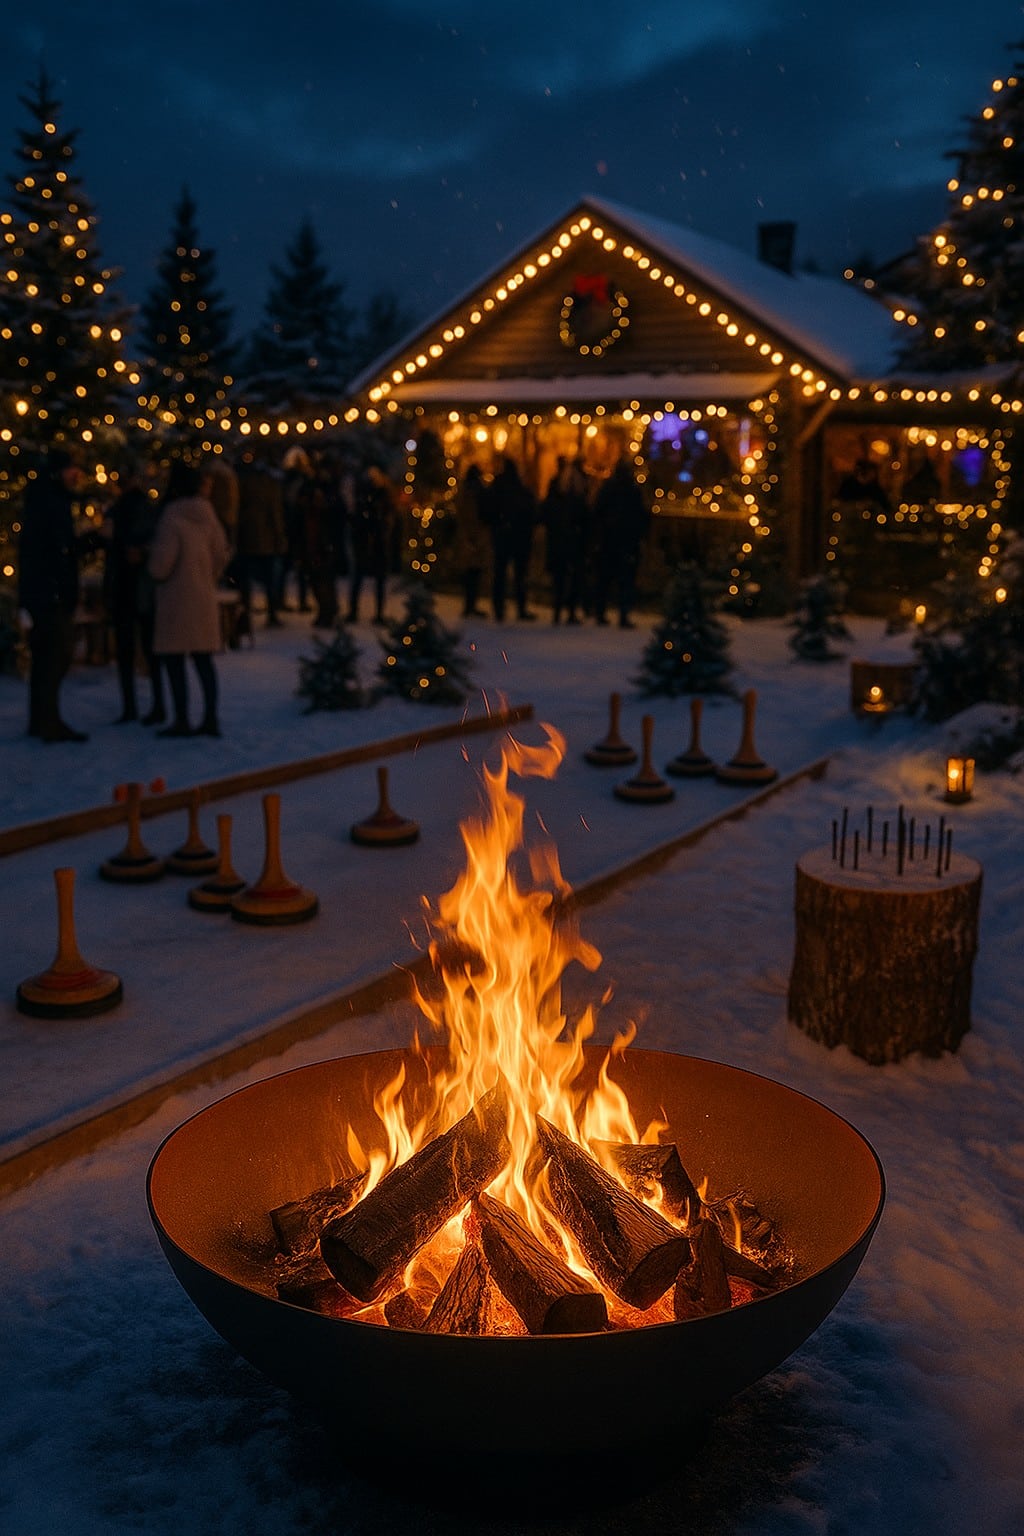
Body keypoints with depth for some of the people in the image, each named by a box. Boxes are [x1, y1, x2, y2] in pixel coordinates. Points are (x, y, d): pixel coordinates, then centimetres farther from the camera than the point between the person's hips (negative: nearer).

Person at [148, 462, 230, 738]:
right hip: (204, 597, 7)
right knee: (203, 659, 10)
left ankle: (181, 720, 1)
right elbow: (221, 555, 9)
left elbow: (161, 563, -15)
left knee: (174, 660, 0)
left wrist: (156, 574, 6)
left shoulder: (172, 518, -14)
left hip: (176, 598, -7)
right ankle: (210, 719, 10)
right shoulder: (208, 515, 5)